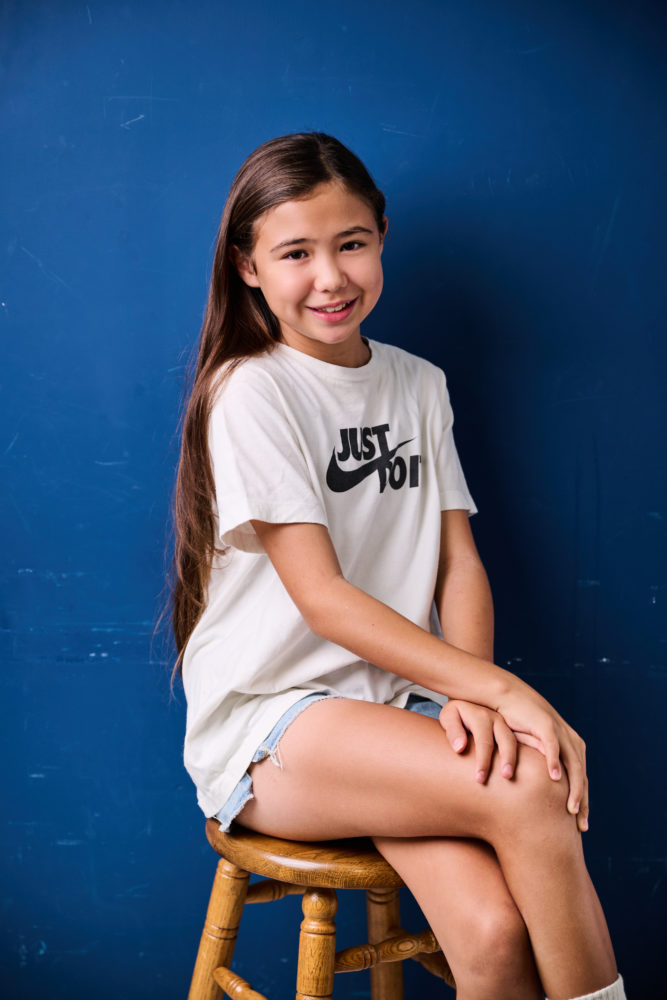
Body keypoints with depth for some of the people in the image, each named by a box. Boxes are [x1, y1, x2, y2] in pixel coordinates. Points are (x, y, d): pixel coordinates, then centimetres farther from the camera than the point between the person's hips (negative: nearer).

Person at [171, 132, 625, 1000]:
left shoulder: (420, 384, 11)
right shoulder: (250, 392, -7)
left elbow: (459, 562, 6)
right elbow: (322, 596, -14)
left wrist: (470, 696, -13)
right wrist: (499, 688, -21)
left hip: (396, 703, 4)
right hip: (267, 724, -4)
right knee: (529, 793, -27)